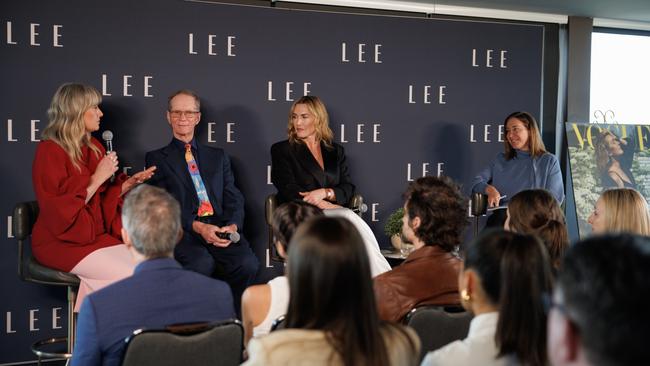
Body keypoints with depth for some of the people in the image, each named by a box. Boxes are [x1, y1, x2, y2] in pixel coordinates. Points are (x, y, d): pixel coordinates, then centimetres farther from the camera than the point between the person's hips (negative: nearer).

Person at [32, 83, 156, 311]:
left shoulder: (94, 147, 11)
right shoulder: (49, 151, -12)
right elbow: (62, 211, -17)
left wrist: (129, 183, 1)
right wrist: (97, 179, -17)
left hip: (98, 235, 7)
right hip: (62, 241, -7)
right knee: (128, 276, -24)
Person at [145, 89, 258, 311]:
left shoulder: (218, 157, 26)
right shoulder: (157, 159, 15)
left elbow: (234, 199, 16)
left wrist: (233, 226, -8)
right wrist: (197, 226, -15)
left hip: (220, 228, 3)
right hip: (181, 231, -3)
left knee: (248, 263, -29)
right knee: (202, 264, -36)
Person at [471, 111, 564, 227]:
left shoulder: (549, 161, 11)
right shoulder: (501, 159, 23)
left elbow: (554, 199, 3)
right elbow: (477, 181, 16)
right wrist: (489, 189, -9)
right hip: (501, 216, 2)